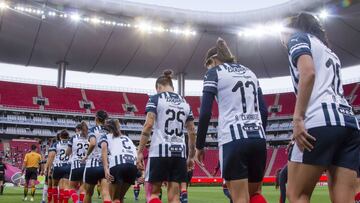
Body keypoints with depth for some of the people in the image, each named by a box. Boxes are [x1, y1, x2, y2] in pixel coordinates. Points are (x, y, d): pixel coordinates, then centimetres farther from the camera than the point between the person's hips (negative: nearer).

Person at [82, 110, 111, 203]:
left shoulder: (93, 130, -2)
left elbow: (93, 143, -22)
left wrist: (87, 155, -7)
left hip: (92, 165, -2)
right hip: (106, 166, 2)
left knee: (88, 193, 17)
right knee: (106, 193, -9)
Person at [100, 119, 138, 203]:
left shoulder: (106, 136, 23)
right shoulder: (127, 138, 35)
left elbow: (104, 148, -1)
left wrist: (106, 168, -12)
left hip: (118, 165, -4)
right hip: (133, 166, 4)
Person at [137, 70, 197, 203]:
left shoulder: (155, 99, 1)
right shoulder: (185, 102, 15)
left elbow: (148, 125, -11)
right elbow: (192, 132, 13)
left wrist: (140, 151, -8)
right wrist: (191, 156, 20)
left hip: (159, 151, -4)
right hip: (179, 152, 4)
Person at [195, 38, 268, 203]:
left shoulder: (214, 72, 4)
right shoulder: (250, 72, 21)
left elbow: (205, 112, -6)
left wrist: (199, 145, 2)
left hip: (233, 140, -6)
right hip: (258, 138, 6)